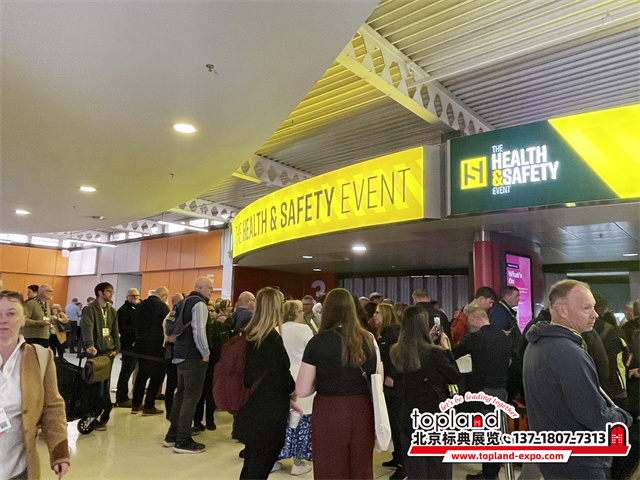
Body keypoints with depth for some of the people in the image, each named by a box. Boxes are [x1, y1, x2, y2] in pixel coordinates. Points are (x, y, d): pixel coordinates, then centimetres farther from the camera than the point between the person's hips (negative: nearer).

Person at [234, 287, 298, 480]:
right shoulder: (272, 338, -20)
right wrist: (292, 391, 6)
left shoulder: (248, 335, 5)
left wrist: (286, 398, 15)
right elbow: (282, 375, -17)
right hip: (268, 415, -8)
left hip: (249, 411, 8)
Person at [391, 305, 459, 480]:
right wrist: (446, 348, -1)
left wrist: (429, 341, 9)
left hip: (408, 417, 4)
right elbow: (455, 377, -6)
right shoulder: (434, 353, -21)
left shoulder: (396, 353, -6)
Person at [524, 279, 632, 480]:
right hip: (577, 463, -8)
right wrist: (622, 417, -5)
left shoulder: (537, 344, 2)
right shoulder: (570, 353, -28)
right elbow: (597, 419, -24)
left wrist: (606, 404, 5)